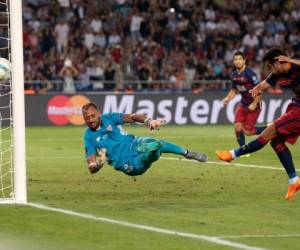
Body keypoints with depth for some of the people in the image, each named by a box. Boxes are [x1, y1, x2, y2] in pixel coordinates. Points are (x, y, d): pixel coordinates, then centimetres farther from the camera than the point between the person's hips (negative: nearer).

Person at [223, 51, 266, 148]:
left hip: (253, 105, -6)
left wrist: (254, 104, -20)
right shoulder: (234, 75, 3)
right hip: (243, 103, 6)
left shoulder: (249, 73, -19)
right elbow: (234, 90, 18)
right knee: (237, 127, -7)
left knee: (247, 131, -10)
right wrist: (227, 98, 1)